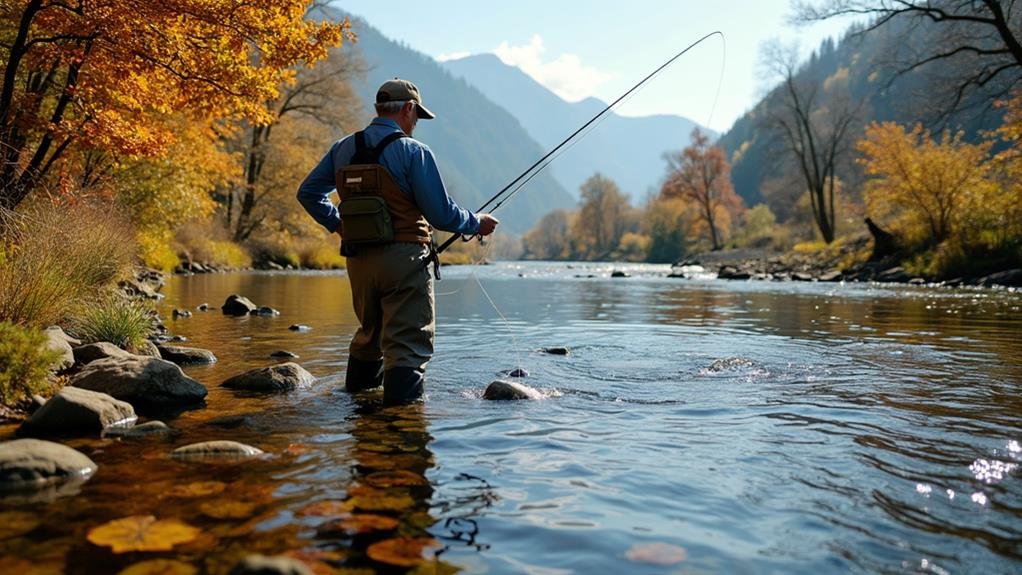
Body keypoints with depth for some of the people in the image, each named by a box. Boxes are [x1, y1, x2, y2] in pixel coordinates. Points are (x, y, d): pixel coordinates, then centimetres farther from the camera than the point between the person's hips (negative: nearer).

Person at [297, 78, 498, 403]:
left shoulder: (344, 148, 9)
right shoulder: (413, 151, -9)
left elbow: (308, 193, 15)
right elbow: (441, 213, -10)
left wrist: (338, 224, 22)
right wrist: (477, 224, 5)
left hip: (358, 260, 7)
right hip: (403, 258, -7)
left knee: (370, 331, 25)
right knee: (408, 341, -3)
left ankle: (358, 391, 38)